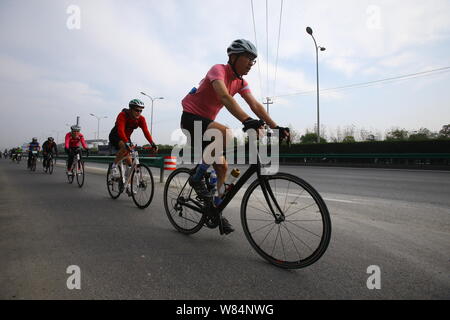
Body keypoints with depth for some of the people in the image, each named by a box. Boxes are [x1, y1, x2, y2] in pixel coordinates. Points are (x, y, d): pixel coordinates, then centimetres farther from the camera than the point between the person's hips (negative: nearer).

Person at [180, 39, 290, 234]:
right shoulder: (218, 70, -18)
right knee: (225, 134, -35)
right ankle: (197, 178, -19)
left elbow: (255, 105, -5)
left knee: (222, 167, 1)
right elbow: (224, 97, -37)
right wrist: (247, 121, -51)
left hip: (206, 122, 8)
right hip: (191, 118, -8)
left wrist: (275, 127, -18)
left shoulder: (241, 82, 5)